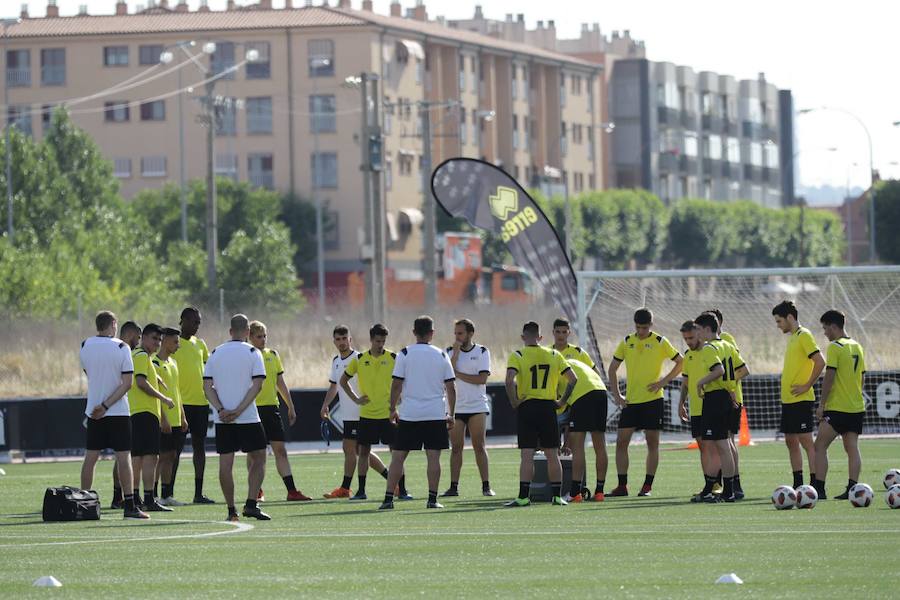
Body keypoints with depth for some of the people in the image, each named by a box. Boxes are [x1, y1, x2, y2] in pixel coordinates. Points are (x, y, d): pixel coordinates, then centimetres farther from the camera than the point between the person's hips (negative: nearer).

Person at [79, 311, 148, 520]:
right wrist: (106, 406, -15)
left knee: (90, 457, 9)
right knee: (123, 457, -2)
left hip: (93, 411, 4)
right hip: (118, 412, -4)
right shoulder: (121, 347, -9)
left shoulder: (85, 346, 2)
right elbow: (127, 383, -14)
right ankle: (129, 505, -5)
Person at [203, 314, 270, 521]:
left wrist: (221, 410, -5)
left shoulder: (215, 353, 8)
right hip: (248, 418, -3)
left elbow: (207, 386, 1)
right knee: (258, 459, 8)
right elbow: (257, 385, -11)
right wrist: (239, 410, -11)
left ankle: (231, 510, 5)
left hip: (222, 419, 3)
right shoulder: (252, 353, -2)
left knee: (225, 463, 5)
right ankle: (251, 504, -4)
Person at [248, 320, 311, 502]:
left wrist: (290, 407, 17)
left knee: (280, 449, -1)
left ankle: (292, 490, -6)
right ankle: (257, 491, 13)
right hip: (253, 408, -4)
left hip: (272, 407, 4)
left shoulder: (273, 355, 12)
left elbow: (280, 383, 17)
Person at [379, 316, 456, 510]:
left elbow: (396, 384, -4)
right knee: (433, 457, 2)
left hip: (409, 414, -1)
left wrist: (393, 409, 6)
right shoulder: (441, 355, 4)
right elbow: (450, 388, 4)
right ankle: (432, 499, -2)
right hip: (436, 413, 1)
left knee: (398, 457, 3)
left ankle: (388, 499, -1)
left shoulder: (404, 354, -2)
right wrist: (451, 414, 11)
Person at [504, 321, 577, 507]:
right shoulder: (554, 355, 7)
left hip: (526, 407, -3)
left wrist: (514, 402, -8)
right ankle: (557, 495, 10)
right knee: (552, 454, 9)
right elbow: (573, 378, 5)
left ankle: (524, 496, -6)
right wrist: (563, 401, 11)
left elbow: (509, 380, -18)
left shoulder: (517, 356, -3)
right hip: (548, 407, 3)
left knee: (527, 455, -3)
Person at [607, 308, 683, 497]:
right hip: (630, 401, 4)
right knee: (621, 441, -1)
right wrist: (616, 395, 4)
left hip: (652, 400, -4)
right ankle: (622, 486, 5)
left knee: (652, 443, 0)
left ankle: (647, 486, 6)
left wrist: (663, 382, -9)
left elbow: (681, 362, 0)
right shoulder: (627, 342, 7)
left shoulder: (660, 342, -3)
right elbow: (613, 368, 13)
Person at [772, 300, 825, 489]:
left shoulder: (804, 336, -12)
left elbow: (820, 362, -21)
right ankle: (798, 486, 14)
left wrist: (807, 386, -17)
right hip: (788, 400, 10)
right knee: (791, 442, 10)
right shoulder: (791, 337, 16)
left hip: (801, 400, -10)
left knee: (806, 441, -9)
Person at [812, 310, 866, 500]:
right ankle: (852, 488, -2)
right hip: (857, 406, 8)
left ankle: (819, 488, -11)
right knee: (852, 448, 5)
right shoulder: (857, 347, 14)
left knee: (820, 446, -4)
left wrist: (822, 404, -11)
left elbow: (829, 377, -15)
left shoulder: (834, 347, -11)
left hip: (837, 407, -8)